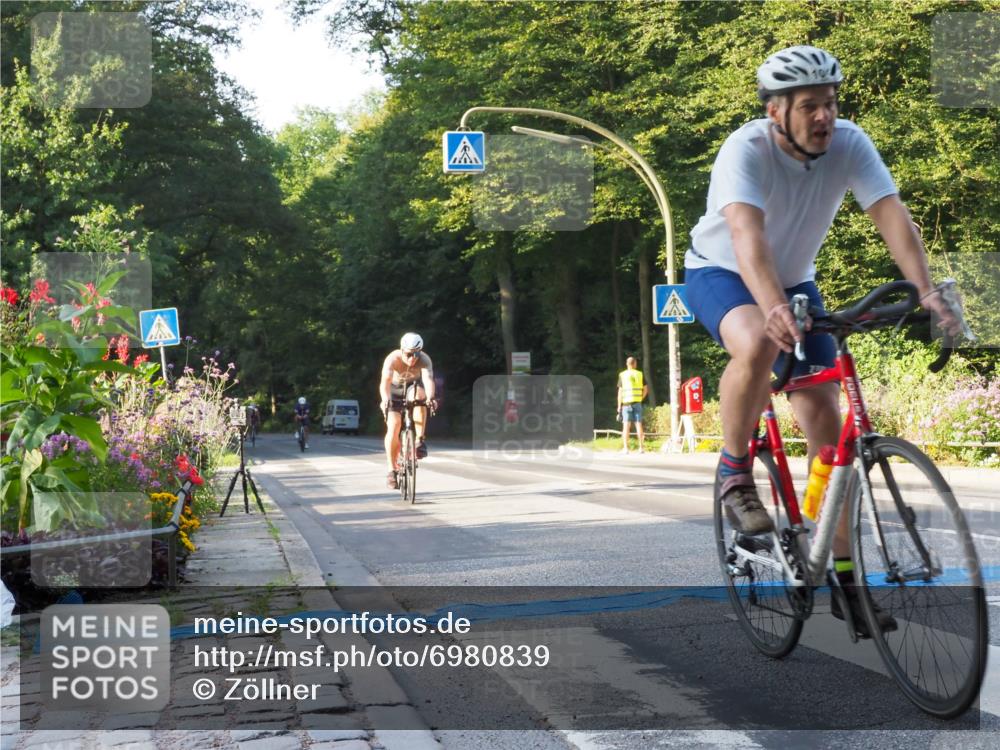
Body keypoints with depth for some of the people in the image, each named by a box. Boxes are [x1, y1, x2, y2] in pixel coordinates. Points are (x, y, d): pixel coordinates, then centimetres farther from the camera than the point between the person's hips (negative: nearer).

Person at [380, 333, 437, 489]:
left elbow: (428, 379, -46)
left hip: (414, 385, 1)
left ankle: (420, 440, -27)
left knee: (419, 395, -35)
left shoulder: (424, 360, -30)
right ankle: (392, 470, -7)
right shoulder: (393, 359, -32)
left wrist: (430, 397, -66)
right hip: (395, 389, -1)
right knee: (393, 426, -17)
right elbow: (385, 382, -46)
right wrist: (385, 400, -65)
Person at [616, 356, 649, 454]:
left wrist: (619, 407, 1)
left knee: (626, 425, 0)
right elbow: (646, 389, 4)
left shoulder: (622, 375, 1)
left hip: (626, 403, -1)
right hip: (637, 403, 1)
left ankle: (625, 448, -5)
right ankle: (641, 447, 4)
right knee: (638, 425, 5)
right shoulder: (640, 374, 6)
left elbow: (620, 392, -2)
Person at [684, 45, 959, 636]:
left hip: (795, 280, 4)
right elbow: (748, 234, -44)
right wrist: (773, 307, -61)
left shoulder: (849, 144, -17)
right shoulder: (746, 151, -29)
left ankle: (844, 580, 3)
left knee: (826, 416, -5)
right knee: (759, 343, -40)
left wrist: (926, 289, -43)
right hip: (721, 273, -4)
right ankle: (734, 475, -15)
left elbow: (892, 214, -28)